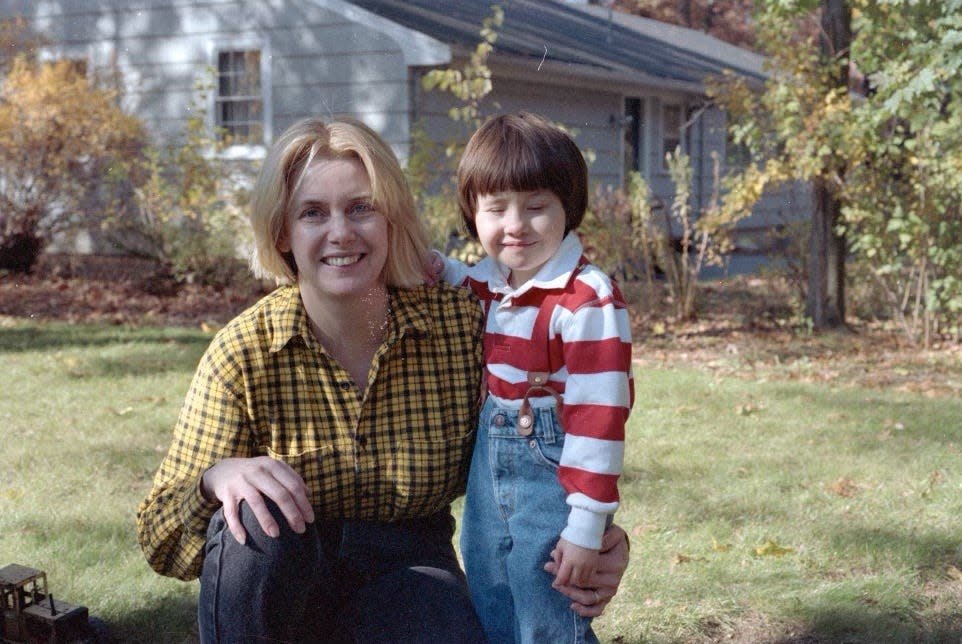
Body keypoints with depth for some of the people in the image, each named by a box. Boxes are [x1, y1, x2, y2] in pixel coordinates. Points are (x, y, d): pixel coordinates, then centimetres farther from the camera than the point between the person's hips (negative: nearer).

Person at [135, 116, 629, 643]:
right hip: (285, 581, 1)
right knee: (260, 516, -32)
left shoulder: (459, 325, -10)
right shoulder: (242, 354, -13)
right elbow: (162, 542, -11)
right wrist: (217, 477, -34)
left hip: (404, 573, 0)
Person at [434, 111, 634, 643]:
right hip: (488, 468, 8)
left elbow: (597, 415, -22)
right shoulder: (484, 281, 4)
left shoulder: (588, 301, -21)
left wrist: (586, 527, -21)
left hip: (553, 475, -8)